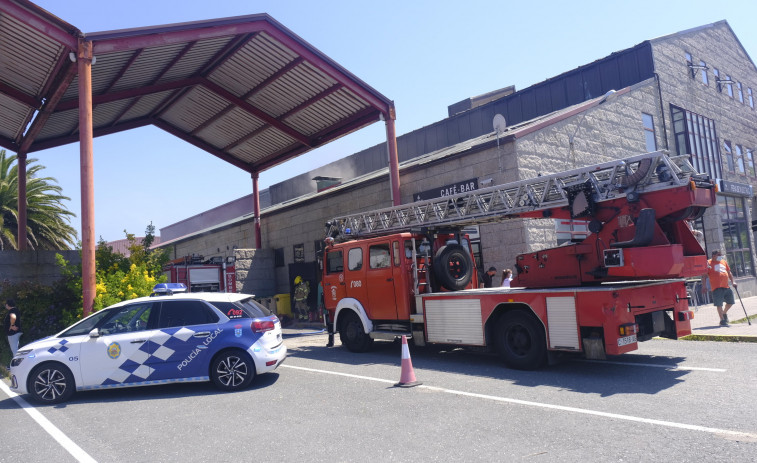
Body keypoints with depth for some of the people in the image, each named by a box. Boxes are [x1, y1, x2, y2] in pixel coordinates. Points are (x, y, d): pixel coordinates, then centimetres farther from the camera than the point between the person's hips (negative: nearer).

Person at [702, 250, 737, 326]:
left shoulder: (724, 262, 16)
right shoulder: (709, 263, -3)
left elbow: (729, 273, 24)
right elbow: (704, 275, -5)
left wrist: (733, 282, 14)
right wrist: (703, 286, -12)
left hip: (726, 286, 7)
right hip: (717, 287, -7)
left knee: (731, 302, 14)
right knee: (719, 304, -5)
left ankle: (724, 313, 38)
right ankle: (722, 320, 2)